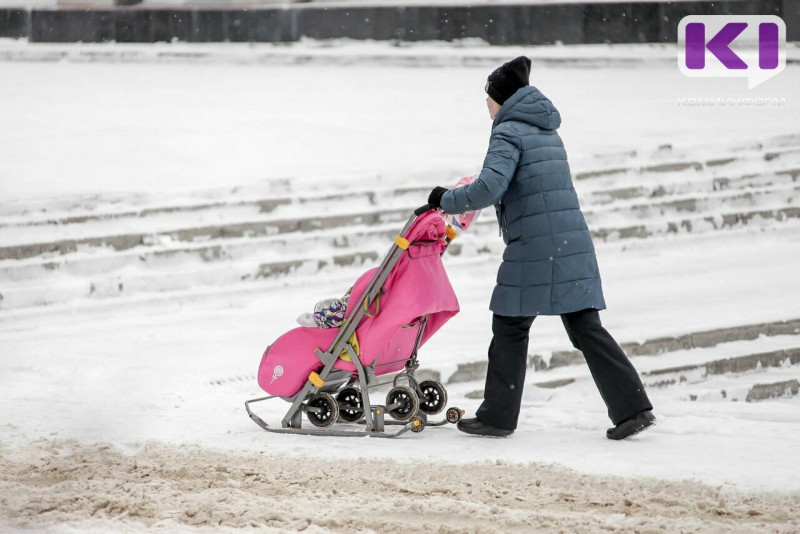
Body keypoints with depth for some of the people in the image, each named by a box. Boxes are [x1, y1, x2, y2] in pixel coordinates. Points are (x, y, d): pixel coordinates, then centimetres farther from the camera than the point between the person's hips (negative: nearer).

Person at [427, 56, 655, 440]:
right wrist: (475, 193, 31)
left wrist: (448, 201, -6)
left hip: (534, 250, -8)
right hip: (574, 247, 8)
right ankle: (632, 408, 0)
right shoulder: (547, 132, 21)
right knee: (586, 328, 7)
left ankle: (497, 416, 11)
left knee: (510, 328, 4)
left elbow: (489, 189, -20)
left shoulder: (509, 132, -6)